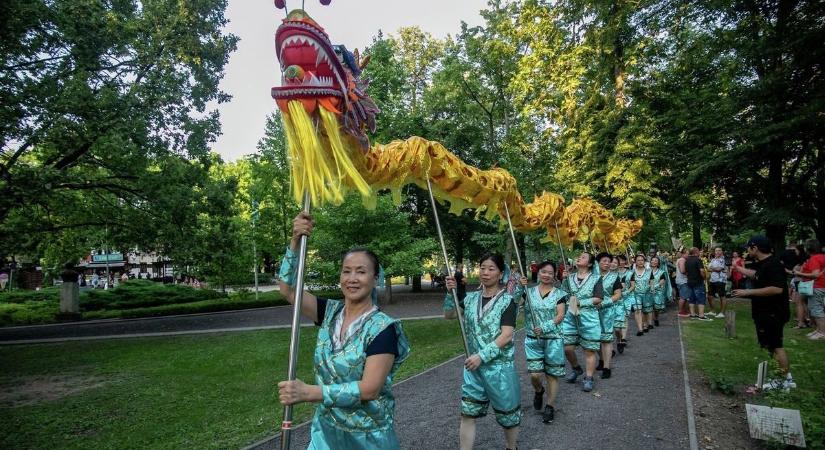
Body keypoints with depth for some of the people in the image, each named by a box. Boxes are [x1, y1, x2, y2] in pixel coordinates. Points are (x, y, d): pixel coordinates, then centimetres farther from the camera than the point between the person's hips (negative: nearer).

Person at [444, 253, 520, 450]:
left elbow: (506, 336, -18)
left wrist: (482, 356, -23)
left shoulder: (507, 301, -12)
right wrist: (450, 293, -7)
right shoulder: (471, 298, 3)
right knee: (467, 413, 7)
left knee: (507, 414, 14)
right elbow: (449, 315, 10)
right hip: (473, 366, 4)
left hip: (500, 366, -4)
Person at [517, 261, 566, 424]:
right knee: (535, 374, -5)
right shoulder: (530, 292, 4)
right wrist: (520, 287, -20)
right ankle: (538, 391, 29)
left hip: (553, 339, -1)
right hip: (533, 339, 1)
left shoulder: (559, 294, 1)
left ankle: (550, 406, 21)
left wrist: (544, 328, -19)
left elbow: (560, 316, -8)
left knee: (552, 374, 4)